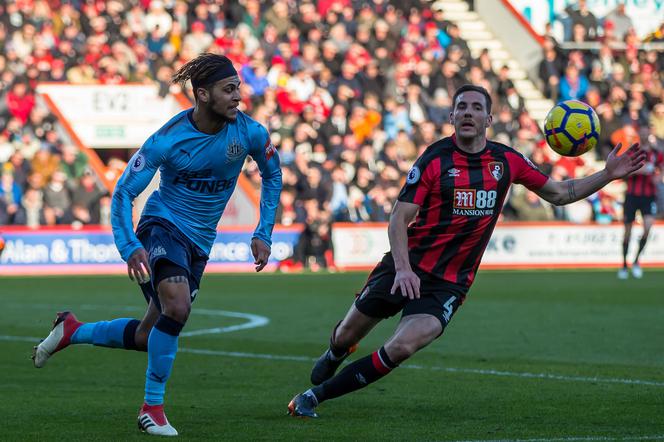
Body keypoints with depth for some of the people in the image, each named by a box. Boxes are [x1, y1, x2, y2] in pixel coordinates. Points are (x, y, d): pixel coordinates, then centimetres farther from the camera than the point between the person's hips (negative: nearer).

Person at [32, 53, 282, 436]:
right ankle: (152, 408, -18)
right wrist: (130, 248, -24)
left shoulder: (249, 132, -9)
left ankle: (72, 331, 33)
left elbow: (272, 175, 12)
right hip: (162, 227, -5)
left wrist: (263, 234, 5)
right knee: (177, 306, -32)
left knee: (148, 337, 8)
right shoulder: (168, 139, -18)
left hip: (199, 243, 5)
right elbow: (123, 193, -11)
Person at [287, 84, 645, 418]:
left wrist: (608, 174, 1)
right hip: (407, 268, -1)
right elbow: (399, 218, -11)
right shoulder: (435, 159, -9)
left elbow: (559, 193, 12)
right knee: (346, 336, 8)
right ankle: (334, 356, 49)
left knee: (402, 348, -21)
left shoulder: (507, 161, 1)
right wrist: (402, 268, -26)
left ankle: (315, 396, -8)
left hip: (449, 283, 1)